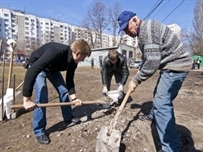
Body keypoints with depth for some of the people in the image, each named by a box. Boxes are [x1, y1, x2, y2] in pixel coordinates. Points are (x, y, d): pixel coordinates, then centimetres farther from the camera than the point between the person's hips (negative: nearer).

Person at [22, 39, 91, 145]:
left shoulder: (73, 62, -18)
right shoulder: (55, 52, -43)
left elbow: (69, 80, -7)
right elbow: (31, 72, -46)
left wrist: (73, 97, -19)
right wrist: (27, 99, -47)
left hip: (53, 68, 7)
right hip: (37, 67, -6)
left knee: (64, 91, 3)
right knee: (42, 97, -17)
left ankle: (68, 118, 22)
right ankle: (39, 131, 1)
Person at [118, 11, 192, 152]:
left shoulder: (146, 29, -22)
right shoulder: (143, 31, 12)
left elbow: (152, 62, -28)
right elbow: (147, 59, 19)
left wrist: (136, 80, -17)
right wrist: (138, 77, 14)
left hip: (175, 65, -11)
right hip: (171, 65, 11)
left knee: (162, 103, -13)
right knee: (160, 96, 25)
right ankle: (154, 116, 48)